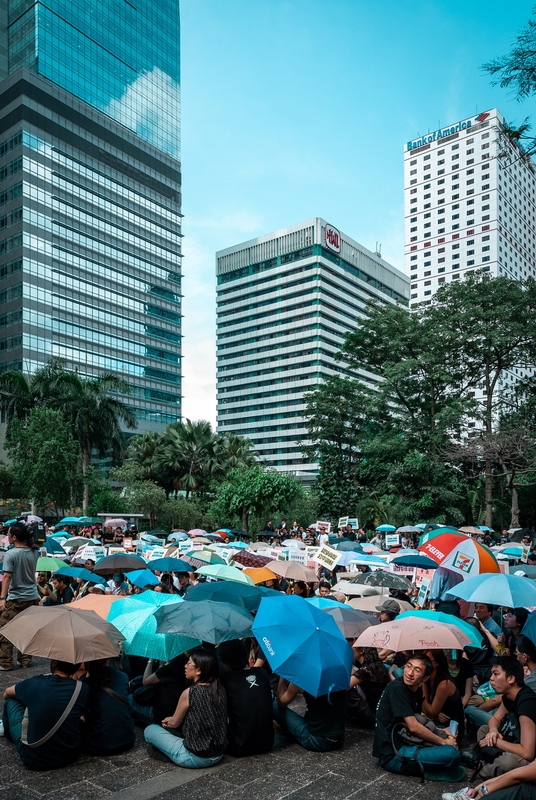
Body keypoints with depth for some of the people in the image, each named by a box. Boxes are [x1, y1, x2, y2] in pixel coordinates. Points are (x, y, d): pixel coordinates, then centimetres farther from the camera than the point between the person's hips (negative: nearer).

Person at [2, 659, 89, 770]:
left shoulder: (33, 684, -11)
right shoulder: (83, 690, -12)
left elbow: (7, 693, 11)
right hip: (70, 757, 2)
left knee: (11, 701, 13)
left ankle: (7, 730, 45)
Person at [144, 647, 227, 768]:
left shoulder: (189, 693, -21)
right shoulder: (220, 690, -3)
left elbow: (174, 723, -4)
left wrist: (168, 721, 19)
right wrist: (171, 720, 18)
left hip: (196, 758, -6)